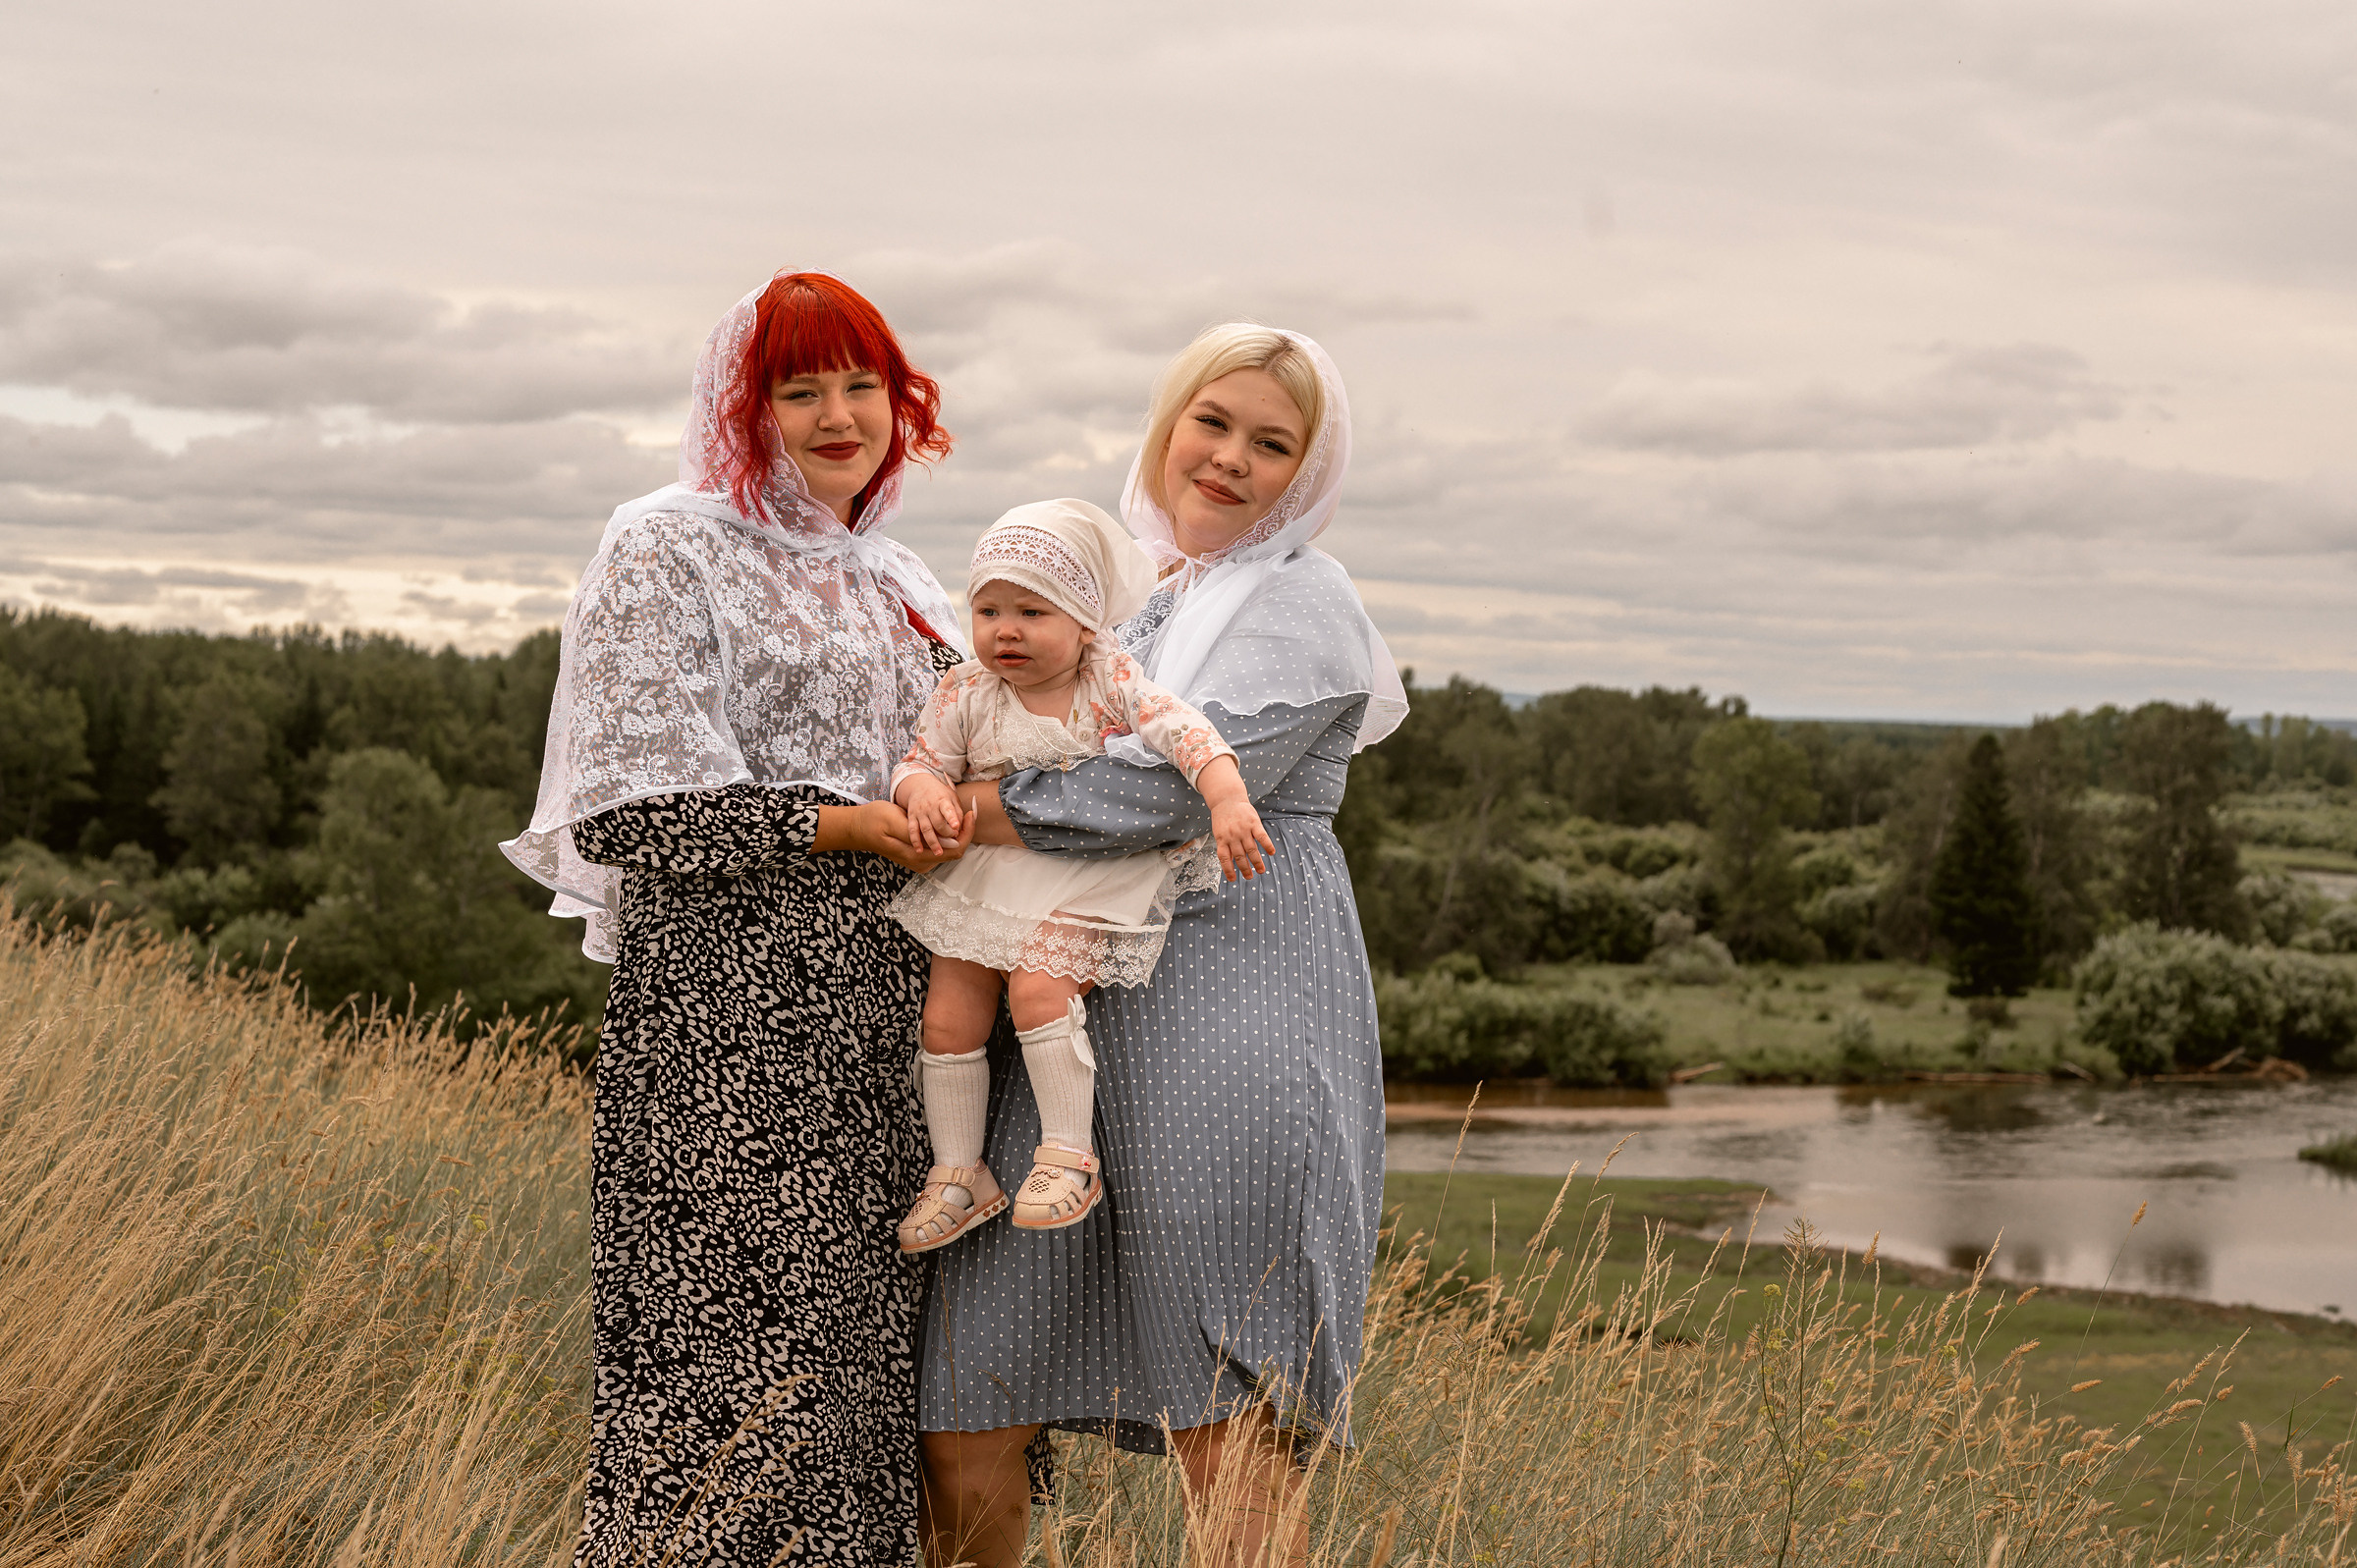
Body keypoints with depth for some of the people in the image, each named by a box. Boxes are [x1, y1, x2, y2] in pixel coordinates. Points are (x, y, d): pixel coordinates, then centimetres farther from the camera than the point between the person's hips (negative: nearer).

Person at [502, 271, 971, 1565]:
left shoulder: (901, 584, 20)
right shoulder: (668, 551, -2)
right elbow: (634, 813, -10)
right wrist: (843, 827, -15)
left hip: (880, 1013, 7)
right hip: (724, 1011, -7)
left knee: (867, 1331, 5)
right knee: (730, 1330, -8)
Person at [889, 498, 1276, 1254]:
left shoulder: (1113, 683, -9)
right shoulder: (966, 693, -2)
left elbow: (1185, 733, -18)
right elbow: (922, 759, 2)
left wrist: (1229, 800, -35)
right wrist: (922, 790, -22)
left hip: (1085, 879, -4)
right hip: (981, 874, 4)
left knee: (1038, 990, -26)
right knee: (948, 1018, -1)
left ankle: (1069, 1157, -14)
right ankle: (957, 1174, 14)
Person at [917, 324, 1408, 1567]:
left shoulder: (1299, 603, -3)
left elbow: (1167, 790, -16)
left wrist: (969, 814, -8)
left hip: (1234, 1011, -7)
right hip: (1070, 1013, 7)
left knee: (1228, 1431, -5)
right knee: (968, 1410, 3)